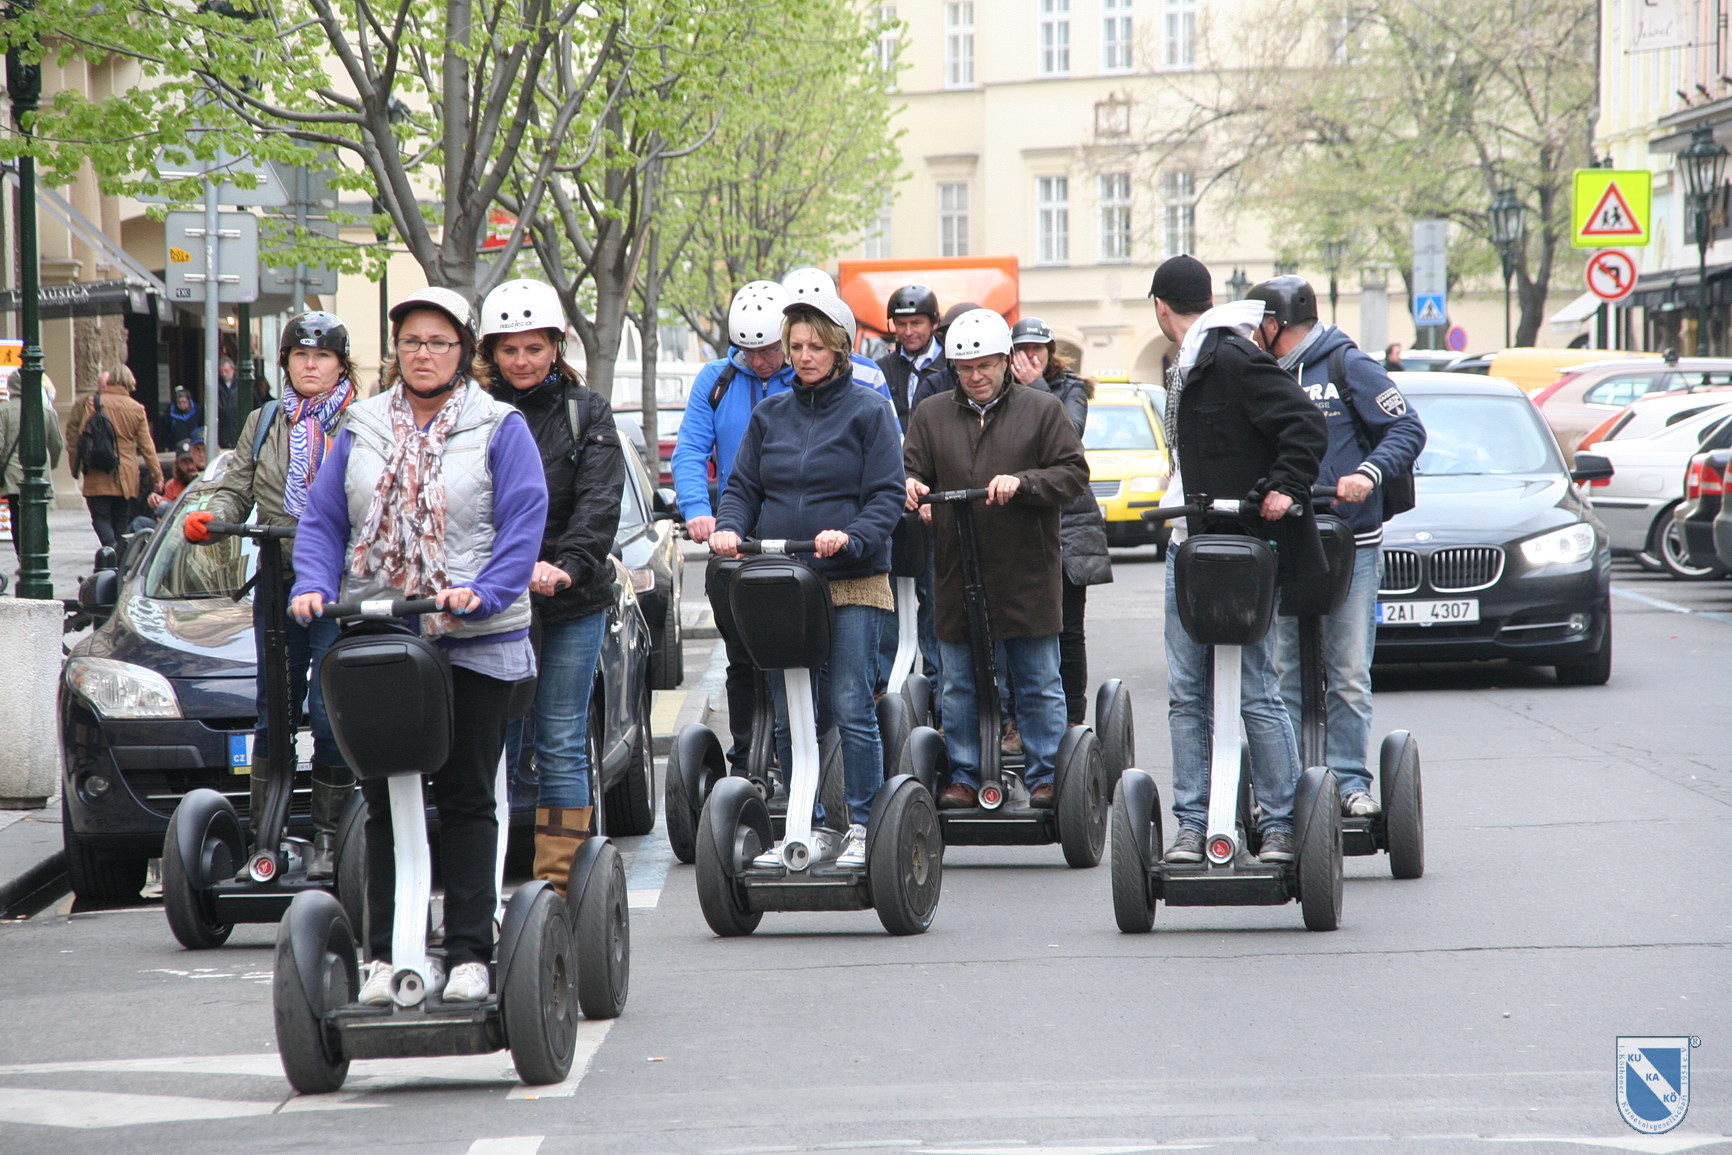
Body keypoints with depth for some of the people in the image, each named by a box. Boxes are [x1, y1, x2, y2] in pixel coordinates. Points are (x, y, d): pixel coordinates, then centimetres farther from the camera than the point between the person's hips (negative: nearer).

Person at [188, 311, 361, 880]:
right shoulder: (264, 424, 16)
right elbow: (236, 491, 14)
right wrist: (209, 517, -7)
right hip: (276, 585, 3)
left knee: (331, 716, -7)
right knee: (273, 715, 4)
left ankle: (327, 839, 2)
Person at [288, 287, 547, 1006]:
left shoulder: (499, 429, 1)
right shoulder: (362, 430, 11)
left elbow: (523, 524, -7)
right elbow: (322, 521, 10)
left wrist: (482, 593, -22)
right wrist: (314, 587, -8)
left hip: (473, 643, -3)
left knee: (466, 799, 3)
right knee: (384, 802, 5)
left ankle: (469, 953, 7)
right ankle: (384, 954, 10)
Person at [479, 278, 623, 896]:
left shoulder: (587, 411, 7)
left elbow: (600, 501, -5)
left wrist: (567, 565, -22)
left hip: (573, 603, 0)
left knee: (562, 745, 1)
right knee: (494, 745, -1)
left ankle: (558, 887, 3)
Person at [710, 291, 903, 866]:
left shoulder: (868, 411, 1)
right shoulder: (770, 414, 14)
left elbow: (887, 496, -5)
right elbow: (743, 486, 13)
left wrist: (851, 537, -22)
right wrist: (729, 528, -8)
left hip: (852, 584, -5)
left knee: (850, 708, -8)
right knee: (790, 715, 6)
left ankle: (863, 826, -3)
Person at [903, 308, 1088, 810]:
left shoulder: (1042, 410, 4)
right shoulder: (931, 416, 12)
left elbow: (1073, 475, -2)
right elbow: (912, 468, 11)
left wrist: (1021, 483, -18)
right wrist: (909, 485, -13)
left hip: (1028, 577, -2)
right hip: (957, 575, 3)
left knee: (1039, 687, 3)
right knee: (959, 688, 6)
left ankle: (1045, 777, 10)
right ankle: (963, 777, 14)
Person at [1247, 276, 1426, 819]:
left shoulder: (1348, 366, -1)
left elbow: (1408, 430, -5)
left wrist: (1369, 473, -21)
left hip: (1351, 546, -5)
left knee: (1349, 674, -3)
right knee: (1287, 672, 3)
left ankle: (1350, 780, 2)